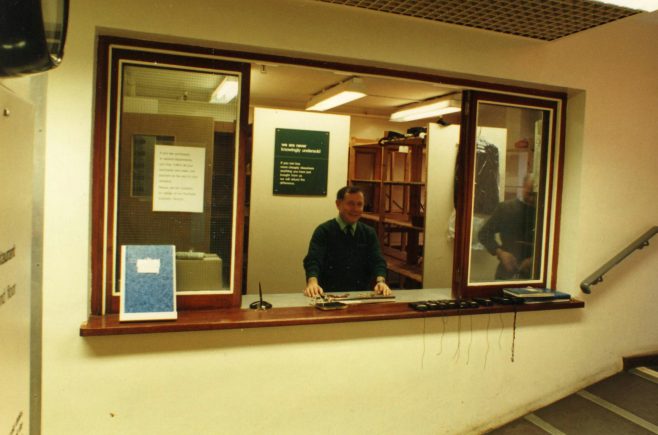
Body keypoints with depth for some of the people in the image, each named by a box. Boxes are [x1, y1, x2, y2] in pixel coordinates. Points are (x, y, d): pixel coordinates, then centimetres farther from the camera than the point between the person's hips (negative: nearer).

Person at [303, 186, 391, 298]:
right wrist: (313, 282, -35)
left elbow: (377, 262, 2)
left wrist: (380, 281, -20)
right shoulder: (323, 231, -1)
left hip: (361, 295, 2)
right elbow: (313, 261, -13)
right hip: (330, 295, -2)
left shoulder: (369, 233, 12)